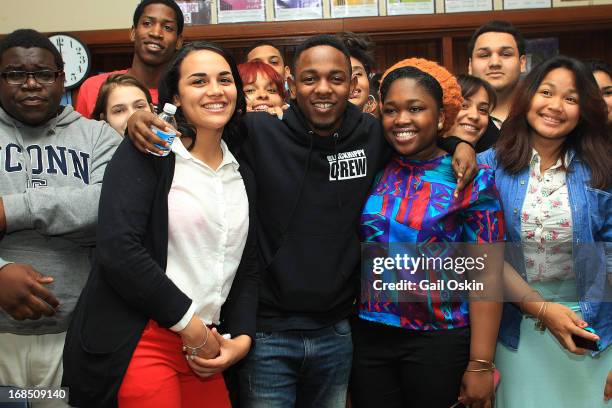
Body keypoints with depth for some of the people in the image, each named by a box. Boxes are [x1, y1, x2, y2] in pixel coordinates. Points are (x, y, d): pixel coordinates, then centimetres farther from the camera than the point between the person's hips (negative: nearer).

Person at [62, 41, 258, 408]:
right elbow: (118, 248, -17)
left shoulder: (243, 175, 14)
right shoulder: (146, 153, -6)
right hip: (138, 345, -6)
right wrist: (190, 324, -12)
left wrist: (242, 338, 0)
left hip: (204, 352, 6)